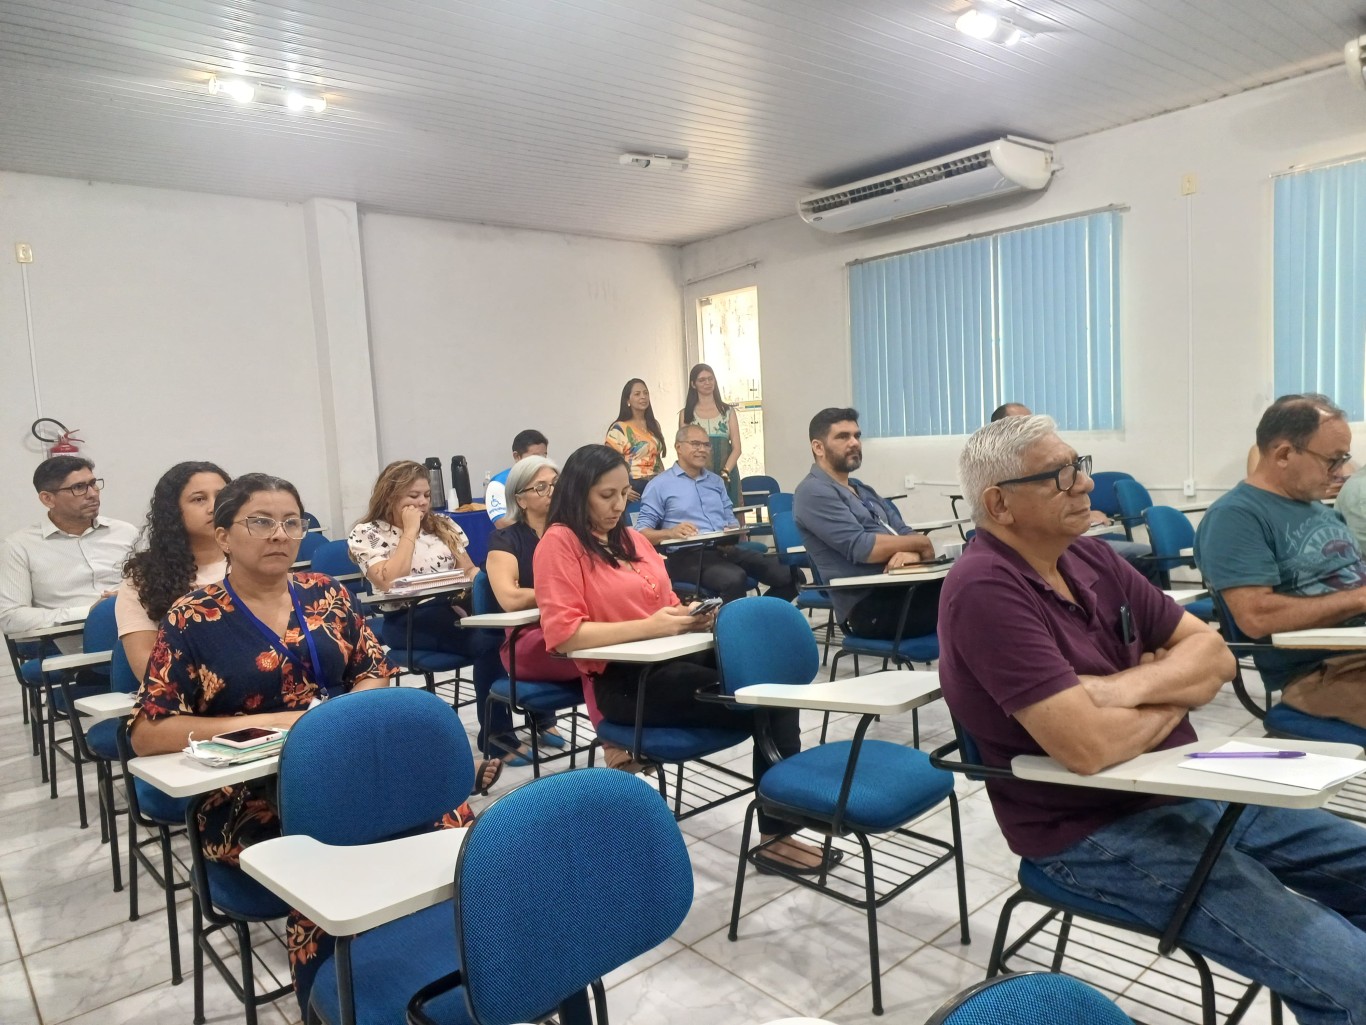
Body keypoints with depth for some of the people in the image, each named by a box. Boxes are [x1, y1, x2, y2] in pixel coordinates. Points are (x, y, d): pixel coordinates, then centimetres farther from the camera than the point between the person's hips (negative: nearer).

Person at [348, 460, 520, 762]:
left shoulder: (442, 525, 16)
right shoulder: (366, 534, 1)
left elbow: (470, 570, 17)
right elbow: (390, 582, -15)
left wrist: (476, 580, -8)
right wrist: (410, 530, -10)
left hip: (455, 609, 5)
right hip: (408, 621, -5)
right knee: (487, 642, -32)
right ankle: (496, 735, -20)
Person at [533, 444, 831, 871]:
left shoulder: (633, 539, 19)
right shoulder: (559, 543, -6)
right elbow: (563, 634, -16)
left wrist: (691, 616, 2)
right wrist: (649, 627, -21)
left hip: (673, 658, 7)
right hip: (621, 681, -7)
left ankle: (779, 827, -14)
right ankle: (776, 829, -4)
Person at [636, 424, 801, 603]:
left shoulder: (716, 481, 25)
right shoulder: (660, 485, 5)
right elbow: (642, 532, -1)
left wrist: (733, 533, -3)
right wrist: (671, 532, -21)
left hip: (725, 550, 6)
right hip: (688, 555, -6)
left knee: (789, 574, -13)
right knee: (735, 578, -38)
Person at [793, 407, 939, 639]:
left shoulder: (863, 489, 23)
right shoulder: (813, 492, -6)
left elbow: (905, 533, 13)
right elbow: (861, 548, -16)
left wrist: (910, 553, -12)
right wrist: (919, 543, -2)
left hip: (900, 587, 8)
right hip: (868, 606, -8)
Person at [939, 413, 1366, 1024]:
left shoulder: (1091, 557, 3)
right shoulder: (986, 590, -25)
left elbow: (1213, 654, 3)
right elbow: (1089, 746, -30)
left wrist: (1131, 686, -19)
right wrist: (1173, 694, -9)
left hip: (1188, 790, 9)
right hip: (1094, 833, -9)